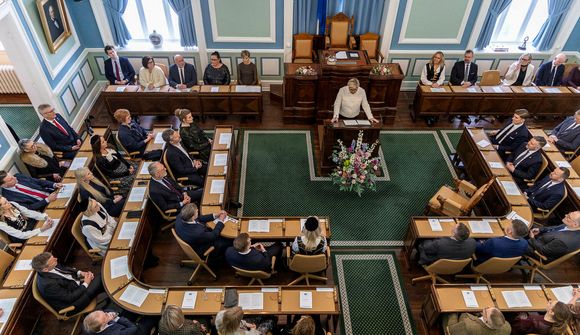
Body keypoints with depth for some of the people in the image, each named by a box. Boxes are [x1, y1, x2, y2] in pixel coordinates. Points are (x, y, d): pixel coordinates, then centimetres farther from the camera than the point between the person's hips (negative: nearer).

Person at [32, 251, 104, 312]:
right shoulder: (48, 284, -34)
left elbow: (64, 269, 11)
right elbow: (70, 298, -25)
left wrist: (80, 273, -5)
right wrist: (86, 284, -16)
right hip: (73, 302, -9)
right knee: (99, 280, -15)